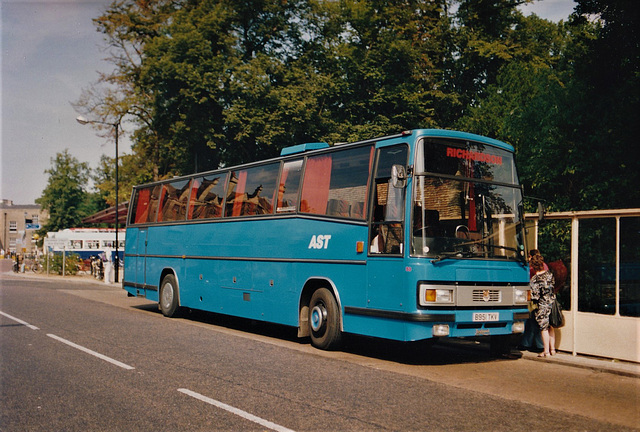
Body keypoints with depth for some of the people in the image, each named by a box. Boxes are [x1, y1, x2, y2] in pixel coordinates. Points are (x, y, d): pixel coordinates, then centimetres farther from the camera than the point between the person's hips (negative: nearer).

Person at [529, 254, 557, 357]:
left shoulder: (534, 280, -19)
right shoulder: (549, 274, -2)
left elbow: (534, 296, -15)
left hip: (542, 306, -6)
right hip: (552, 303, 6)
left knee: (544, 328, 2)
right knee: (551, 326, 17)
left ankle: (546, 351, 7)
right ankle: (552, 349, 23)